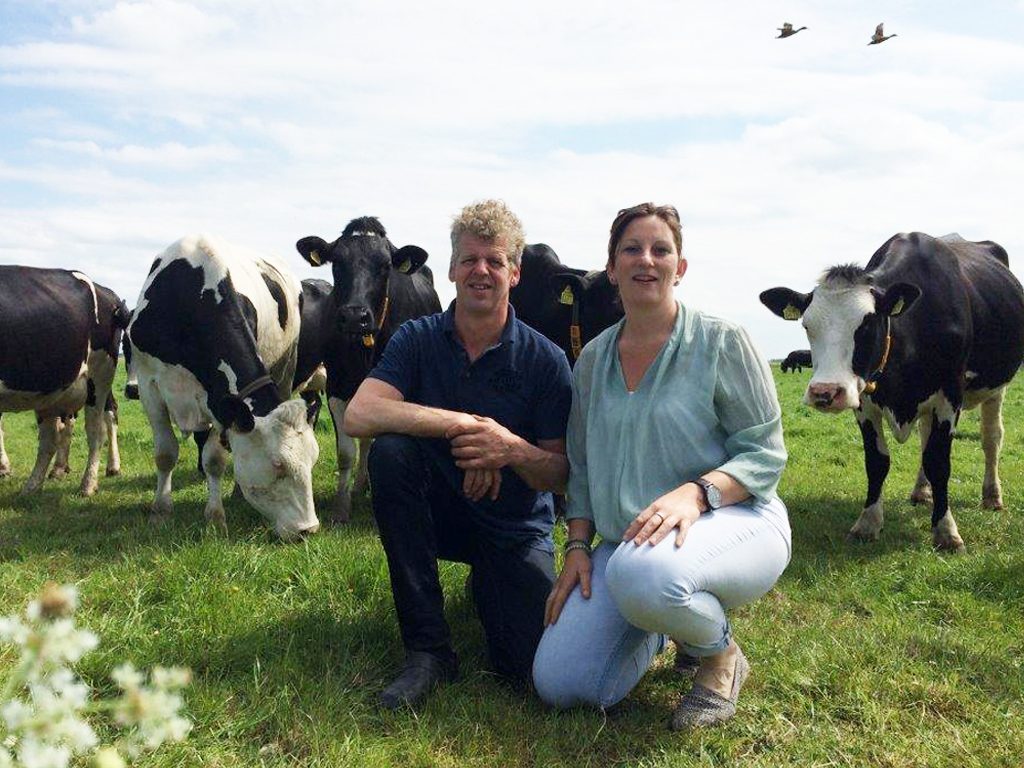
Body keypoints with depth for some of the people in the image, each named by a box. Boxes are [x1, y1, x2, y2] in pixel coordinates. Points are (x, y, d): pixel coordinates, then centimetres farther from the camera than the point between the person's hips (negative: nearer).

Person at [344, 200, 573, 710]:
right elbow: (357, 415, -23)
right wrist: (461, 424, -32)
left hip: (517, 528, -1)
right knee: (390, 450, -30)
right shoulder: (418, 339, -7)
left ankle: (485, 585, 19)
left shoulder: (545, 360, -9)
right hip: (439, 512, 1)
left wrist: (513, 450, -31)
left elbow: (561, 475, -9)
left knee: (533, 665, -20)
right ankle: (428, 648, -19)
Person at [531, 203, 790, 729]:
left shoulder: (722, 343, -5)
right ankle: (661, 630, 20)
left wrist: (696, 492, -26)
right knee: (556, 684, -11)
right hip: (626, 541, 5)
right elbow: (582, 469, 14)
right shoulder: (592, 360, 9)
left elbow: (764, 453, -8)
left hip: (733, 522, -4)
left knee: (641, 573, -41)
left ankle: (719, 655, -5)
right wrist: (577, 548, 1)